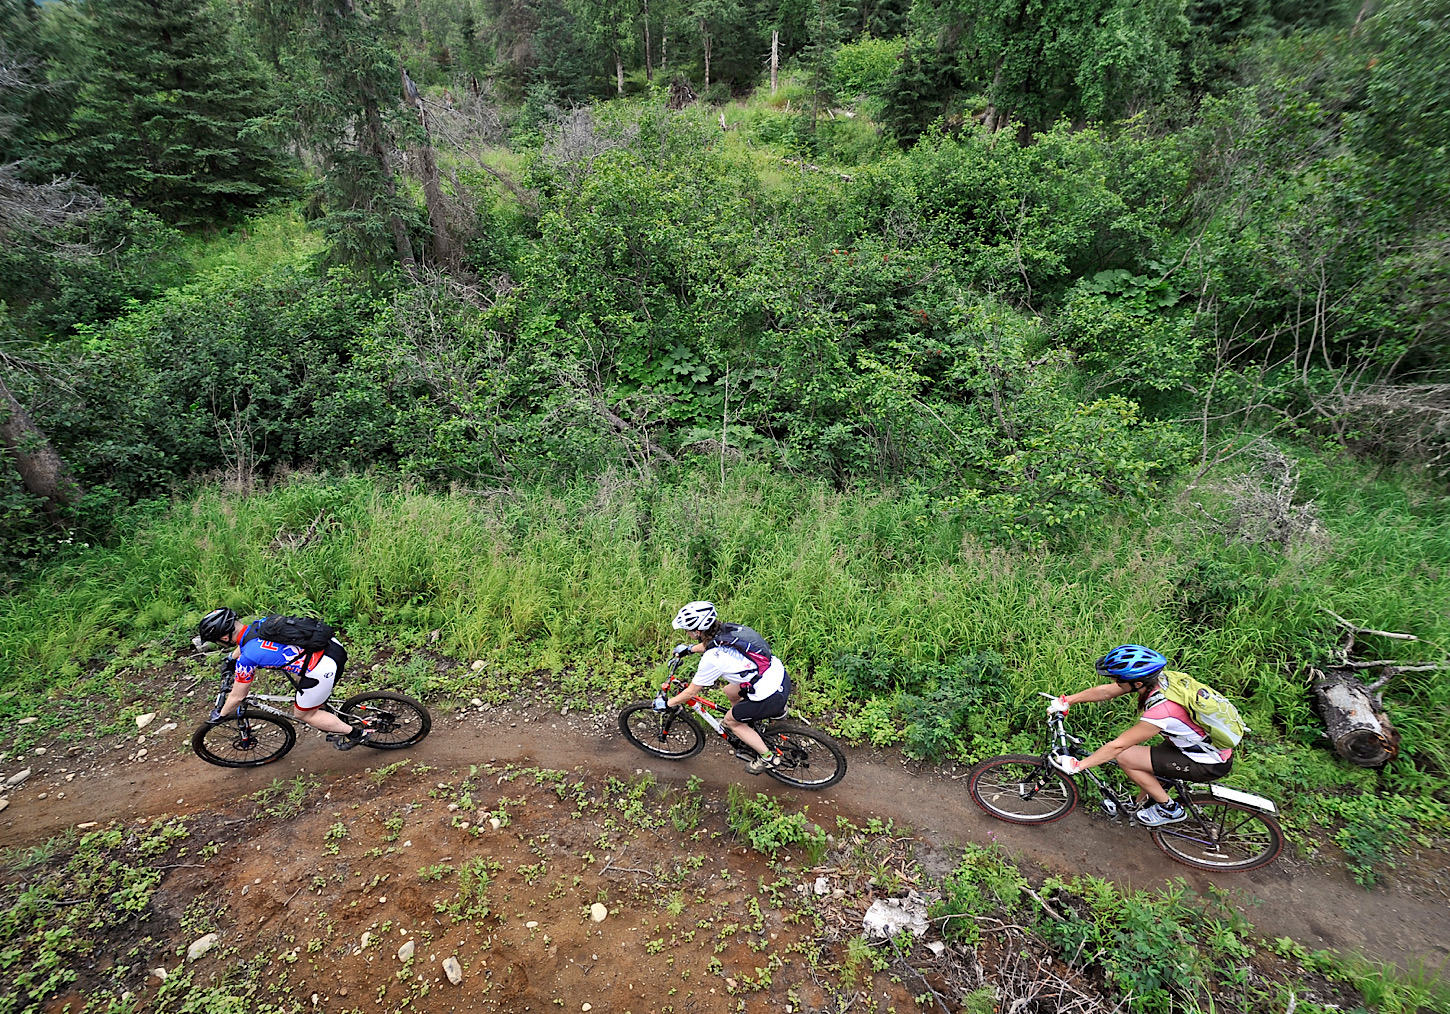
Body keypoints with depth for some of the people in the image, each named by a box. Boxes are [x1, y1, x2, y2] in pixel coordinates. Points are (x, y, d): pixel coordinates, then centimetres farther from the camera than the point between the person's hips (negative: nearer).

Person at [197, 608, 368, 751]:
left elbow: (237, 697, 6)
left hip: (322, 671, -8)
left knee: (303, 714, 17)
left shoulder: (247, 658, -9)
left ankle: (355, 734, 24)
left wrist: (220, 715, 26)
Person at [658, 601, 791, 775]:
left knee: (730, 721, 16)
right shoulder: (728, 629, 0)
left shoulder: (711, 659, -20)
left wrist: (667, 703, 10)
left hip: (770, 698, -8)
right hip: (782, 675, 8)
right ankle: (776, 709, 34)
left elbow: (691, 692, -6)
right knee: (730, 691, 26)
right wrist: (689, 649, 39)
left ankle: (768, 757, 23)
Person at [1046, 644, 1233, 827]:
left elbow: (1117, 746, -25)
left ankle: (1170, 809, 7)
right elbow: (1105, 691, 0)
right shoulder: (1158, 679, -11)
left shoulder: (1161, 710, -33)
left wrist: (1077, 765, -18)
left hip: (1211, 765, -8)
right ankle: (1147, 800, 31)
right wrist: (1065, 701, 1)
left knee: (1124, 756, -12)